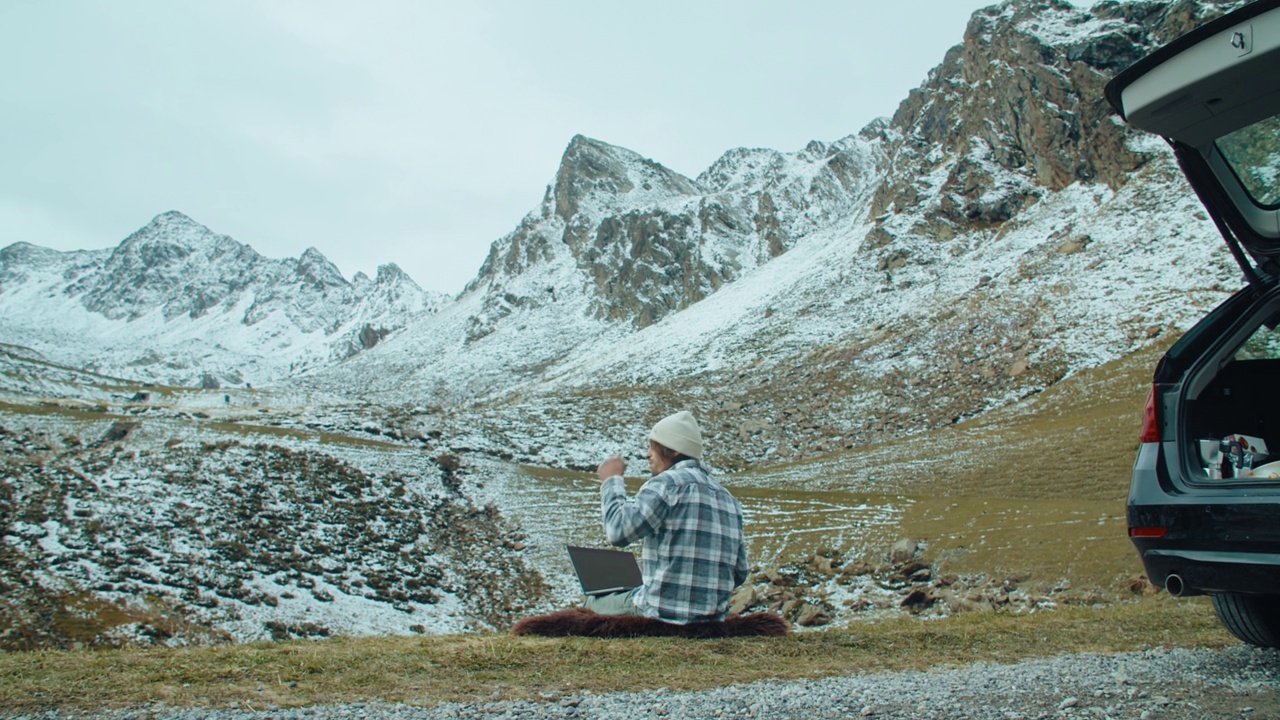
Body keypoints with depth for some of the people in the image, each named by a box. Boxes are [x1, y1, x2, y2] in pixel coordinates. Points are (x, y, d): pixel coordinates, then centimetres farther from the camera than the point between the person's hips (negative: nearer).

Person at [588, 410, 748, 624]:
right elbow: (739, 573, 11)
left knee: (593, 604, 18)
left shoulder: (668, 482, -12)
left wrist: (611, 481, -3)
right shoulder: (729, 500, 10)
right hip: (713, 618, 7)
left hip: (664, 614, -7)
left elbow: (619, 530, -19)